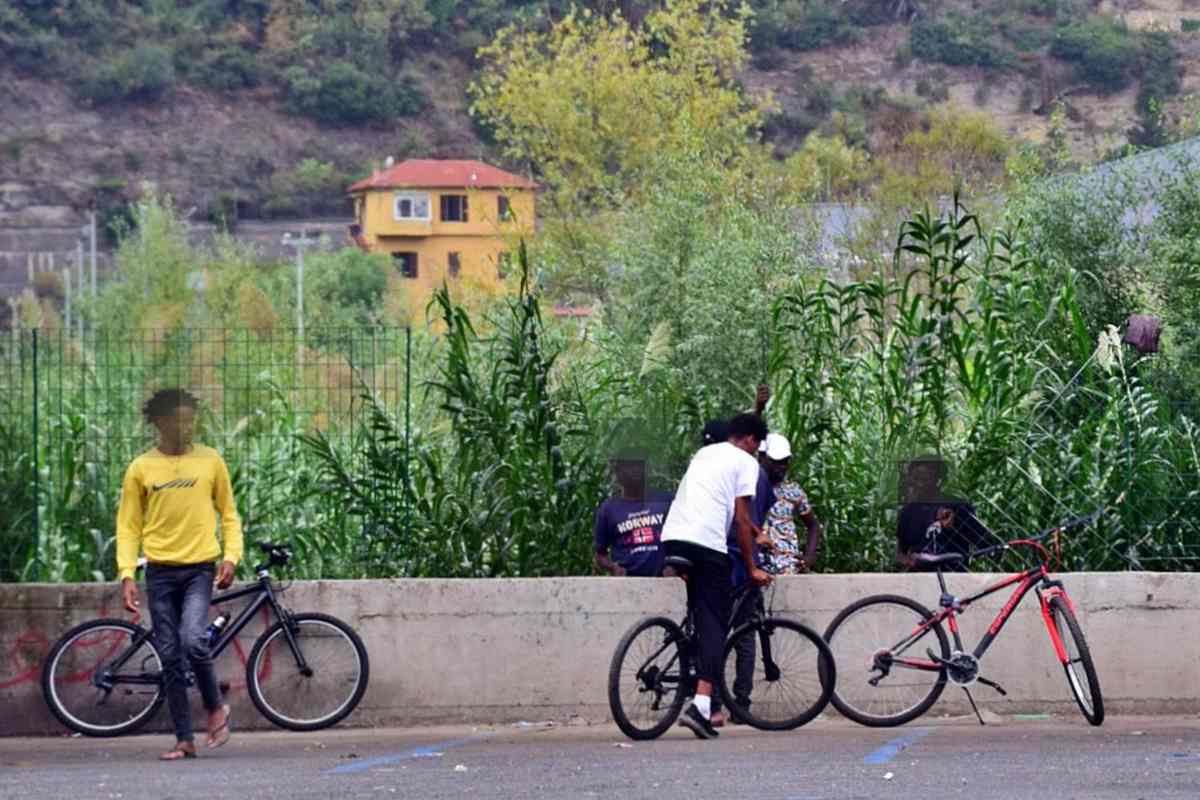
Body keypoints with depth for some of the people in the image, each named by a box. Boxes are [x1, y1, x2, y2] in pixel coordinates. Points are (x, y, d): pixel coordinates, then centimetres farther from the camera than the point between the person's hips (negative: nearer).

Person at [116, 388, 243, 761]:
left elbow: (229, 514, 10)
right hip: (160, 572, 2)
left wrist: (231, 556, -5)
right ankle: (184, 739, 9)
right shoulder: (141, 469, 2)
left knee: (193, 640, -22)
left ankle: (215, 708, 2)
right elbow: (128, 525, 4)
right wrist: (127, 574, -7)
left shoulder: (210, 461, 2)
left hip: (200, 568, -1)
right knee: (170, 656, 2)